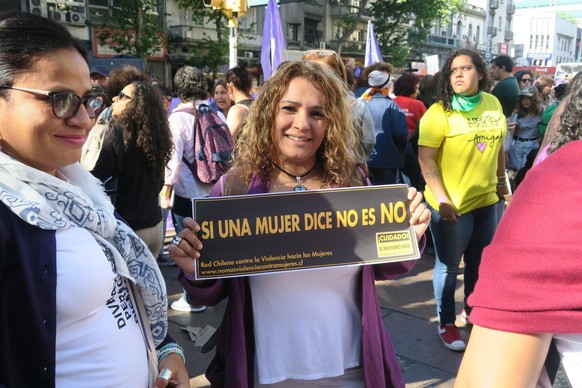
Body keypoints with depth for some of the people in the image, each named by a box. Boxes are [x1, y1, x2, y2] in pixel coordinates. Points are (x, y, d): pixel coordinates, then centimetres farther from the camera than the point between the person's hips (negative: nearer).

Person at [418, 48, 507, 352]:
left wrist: (501, 181, 17)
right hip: (452, 205, -5)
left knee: (480, 263, 19)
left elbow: (498, 145, 16)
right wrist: (442, 200, -21)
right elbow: (425, 159, -16)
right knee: (449, 266, 8)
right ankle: (446, 323, 25)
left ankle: (472, 310, 42)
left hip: (486, 201, 6)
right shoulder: (440, 111, -13)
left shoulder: (493, 104, 4)